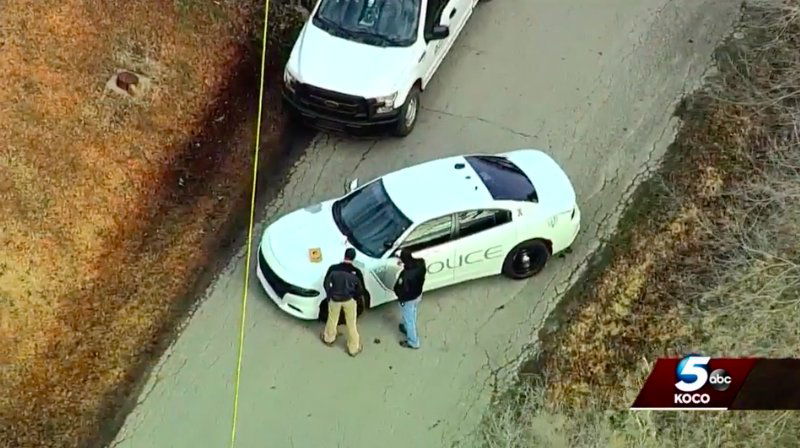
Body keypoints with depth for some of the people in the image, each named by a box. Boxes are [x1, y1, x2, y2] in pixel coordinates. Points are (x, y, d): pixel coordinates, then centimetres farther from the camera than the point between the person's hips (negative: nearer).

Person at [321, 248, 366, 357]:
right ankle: (354, 348, 27)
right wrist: (356, 296, 10)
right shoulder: (356, 271, -20)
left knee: (332, 320, 27)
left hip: (334, 299, 1)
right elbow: (361, 290, -11)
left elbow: (326, 284, -5)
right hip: (349, 300, -1)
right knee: (351, 324, 15)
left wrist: (329, 296, 12)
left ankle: (329, 338, 51)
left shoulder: (333, 268, -17)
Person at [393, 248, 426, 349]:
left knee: (409, 320, 16)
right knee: (411, 316, 33)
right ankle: (406, 328, 60)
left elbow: (401, 290, -26)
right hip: (418, 295, 7)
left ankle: (413, 342, 35)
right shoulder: (420, 263, -21)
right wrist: (406, 262, 4)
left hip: (408, 299, -7)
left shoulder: (406, 275, -40)